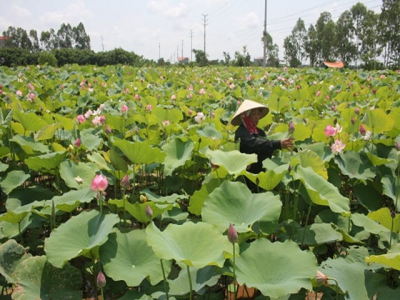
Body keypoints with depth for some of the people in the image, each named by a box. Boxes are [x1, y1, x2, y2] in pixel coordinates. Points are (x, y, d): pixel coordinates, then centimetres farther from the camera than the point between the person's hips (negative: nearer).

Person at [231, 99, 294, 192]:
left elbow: (268, 146, 0)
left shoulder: (260, 131, 11)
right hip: (248, 175, -6)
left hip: (262, 171, 7)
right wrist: (278, 144, -38)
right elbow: (256, 143, -29)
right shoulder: (241, 132, -12)